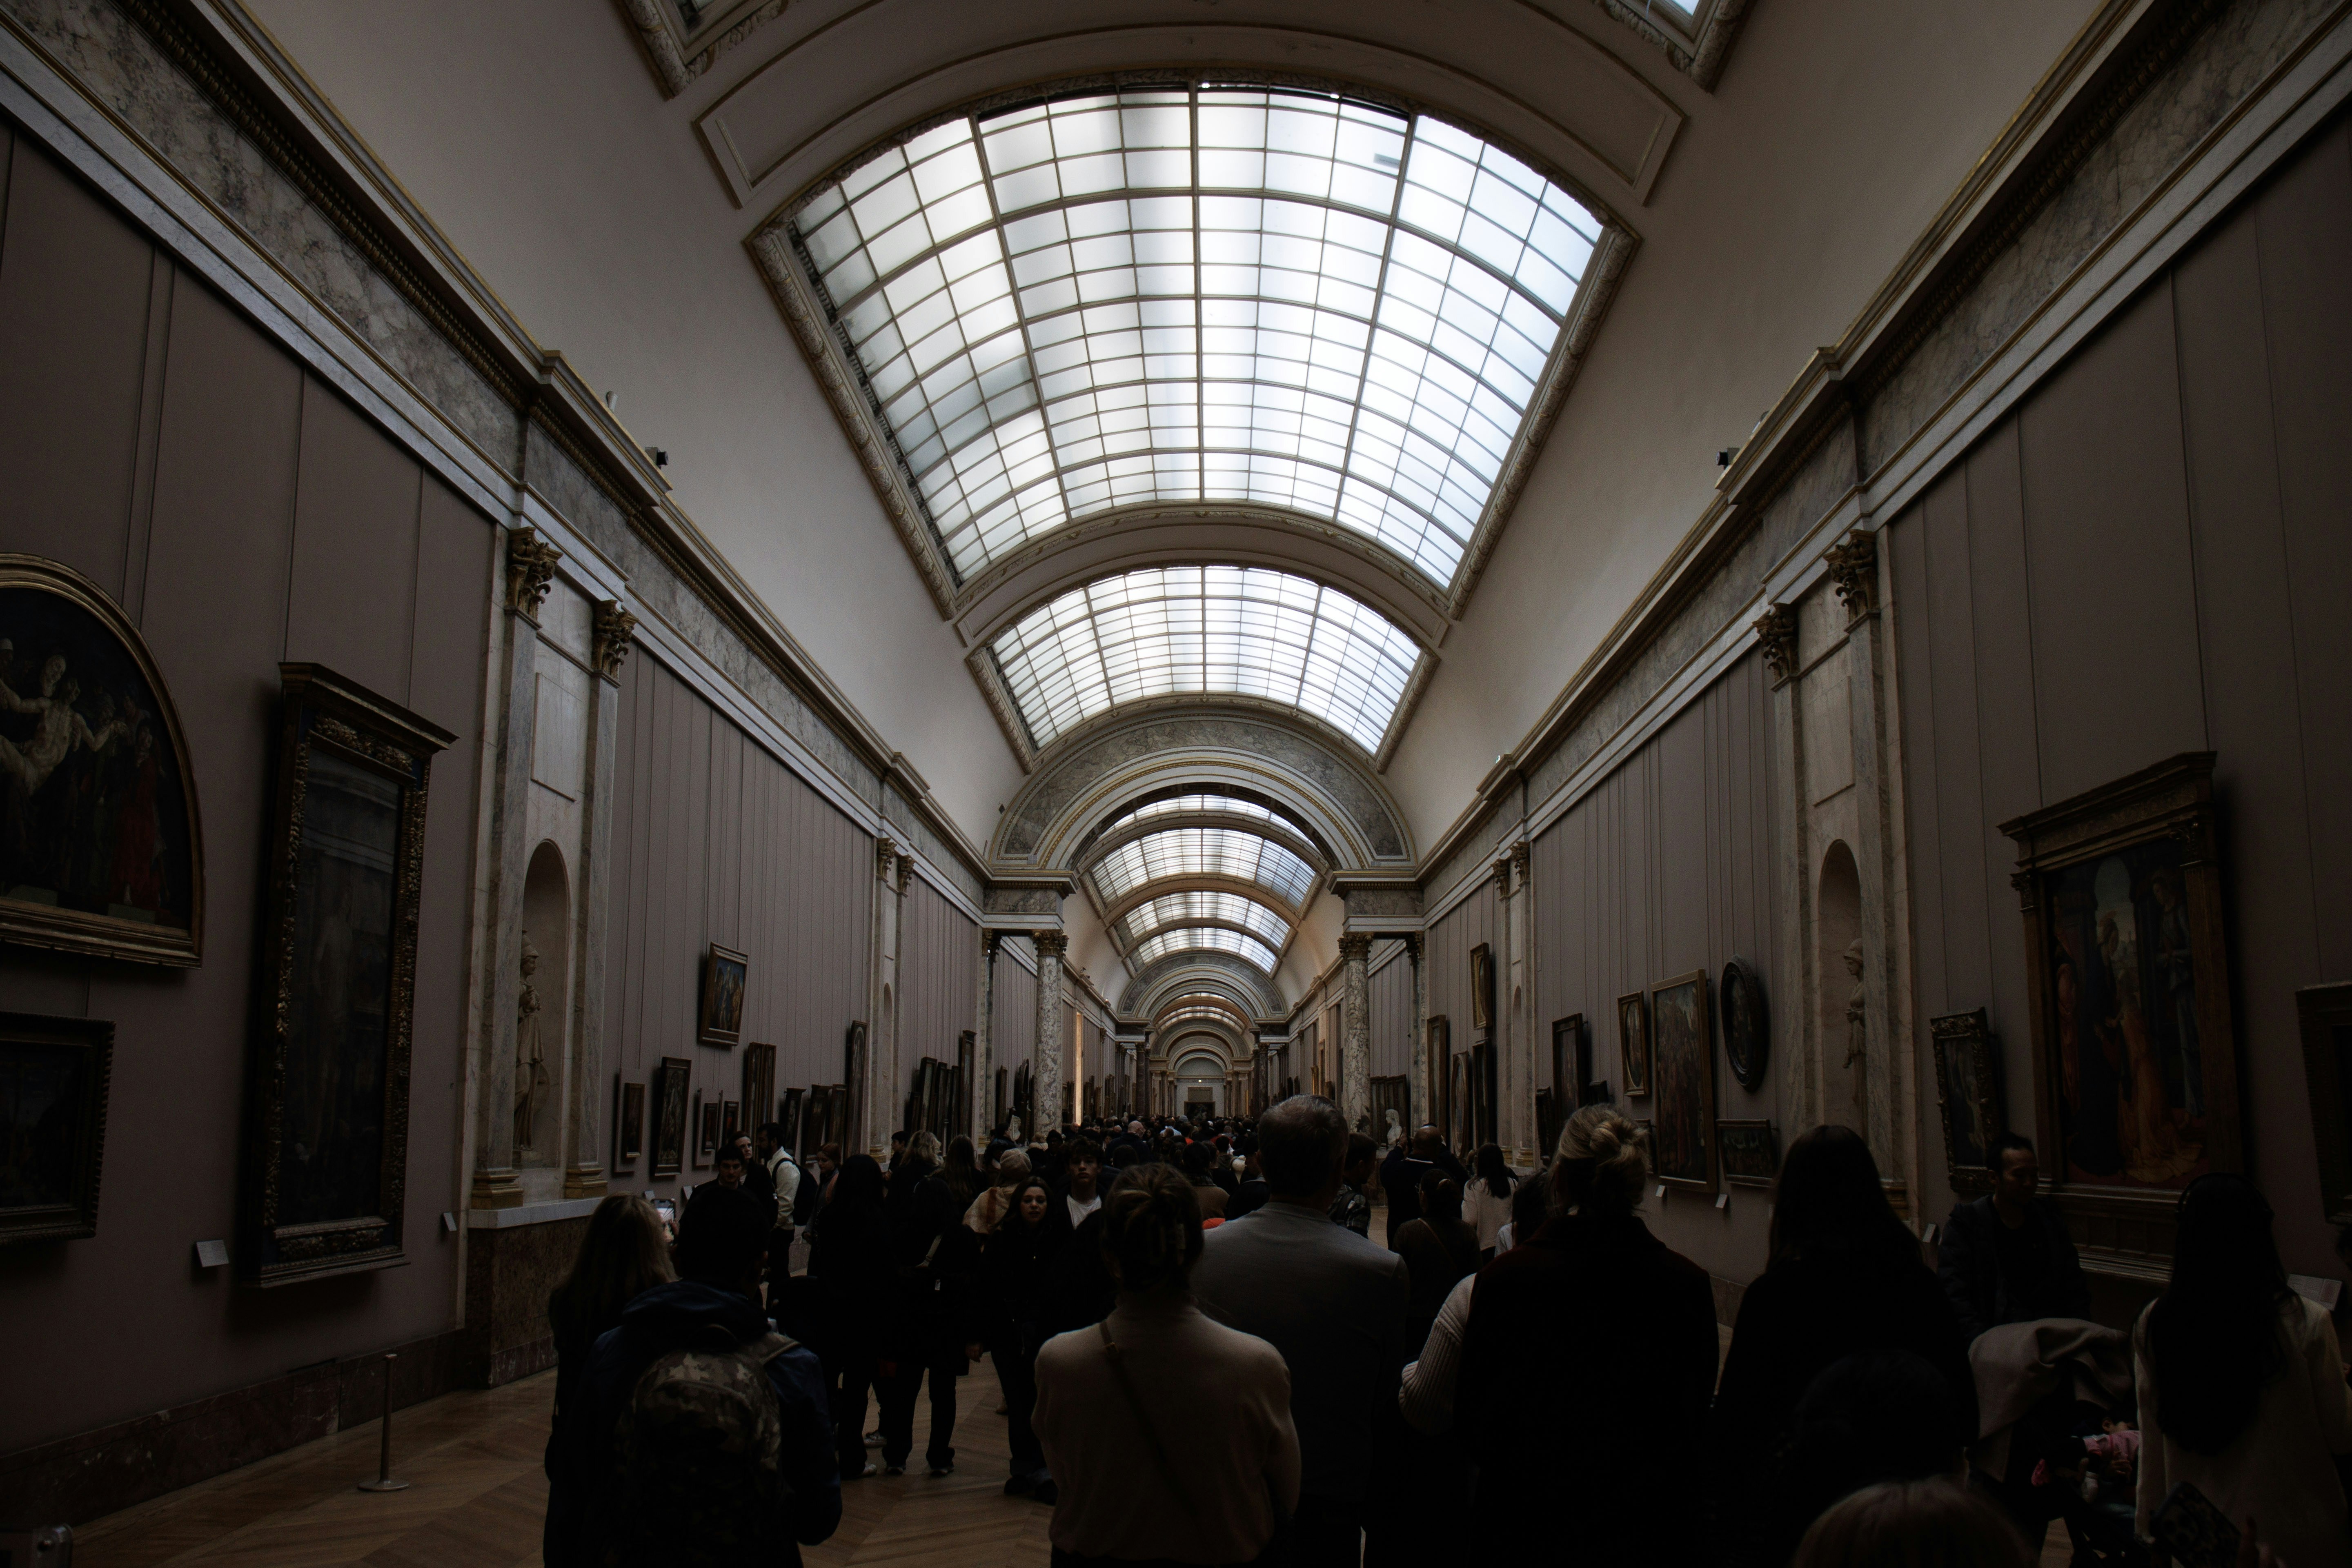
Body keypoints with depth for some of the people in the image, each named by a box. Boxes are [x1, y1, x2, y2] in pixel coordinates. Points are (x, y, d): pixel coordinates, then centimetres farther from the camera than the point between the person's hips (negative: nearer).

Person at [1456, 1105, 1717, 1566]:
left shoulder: (1506, 1275, -15)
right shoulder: (1687, 1283, -11)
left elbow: (1470, 1414, -5)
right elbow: (1699, 1421, 1)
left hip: (1523, 1527, -1)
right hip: (1648, 1528, 1)